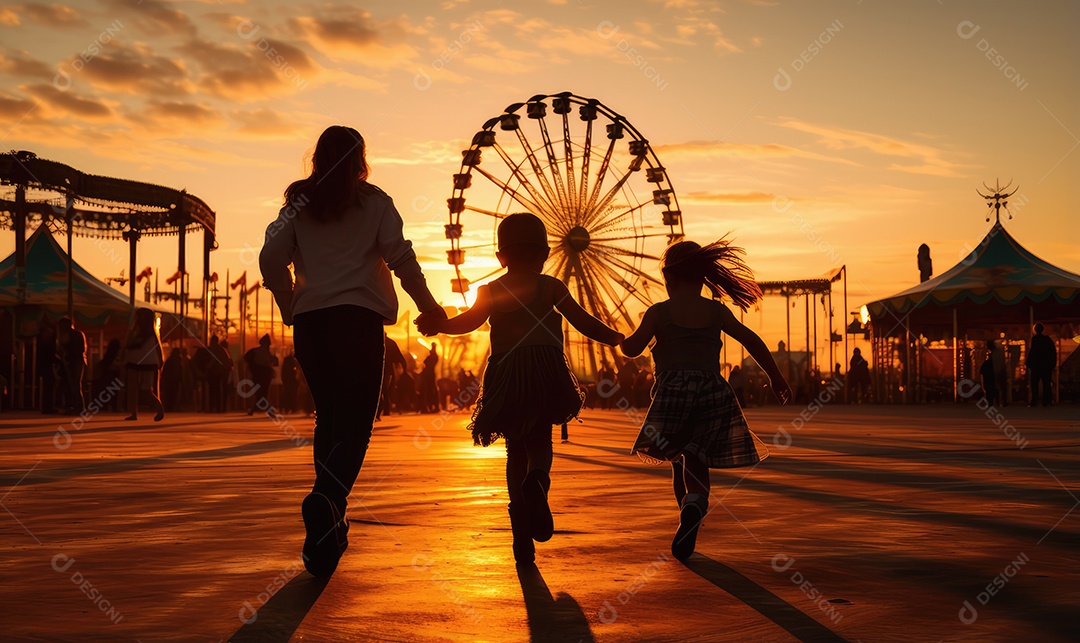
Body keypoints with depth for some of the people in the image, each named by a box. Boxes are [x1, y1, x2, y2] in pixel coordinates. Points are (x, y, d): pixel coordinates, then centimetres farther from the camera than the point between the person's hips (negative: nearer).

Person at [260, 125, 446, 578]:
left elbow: (271, 259, 5)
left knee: (329, 417, 15)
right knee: (355, 421, -7)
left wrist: (290, 309, 18)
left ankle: (330, 527, 17)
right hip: (358, 317, -4)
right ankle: (327, 499, -34)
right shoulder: (373, 202, 6)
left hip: (309, 320, 4)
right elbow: (399, 256, 0)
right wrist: (428, 305, 11)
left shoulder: (298, 204, 12)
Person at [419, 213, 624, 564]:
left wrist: (439, 326, -4)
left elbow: (470, 320, -7)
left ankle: (522, 536, 7)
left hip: (505, 371, 1)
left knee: (516, 449, 11)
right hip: (546, 367, -1)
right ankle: (537, 478, -25)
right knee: (540, 440, 13)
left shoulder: (490, 291, 11)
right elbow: (584, 322, 7)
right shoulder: (551, 287, 10)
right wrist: (617, 338, 20)